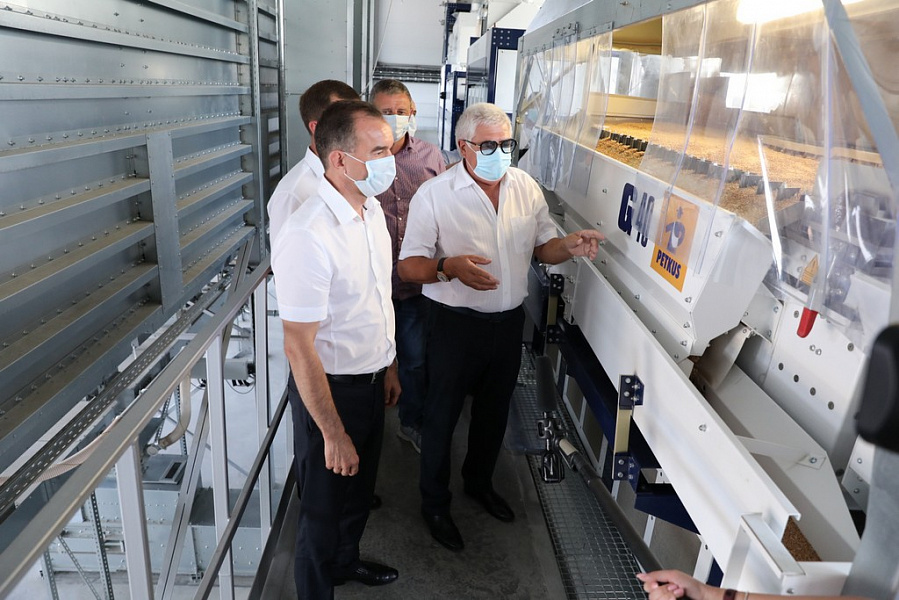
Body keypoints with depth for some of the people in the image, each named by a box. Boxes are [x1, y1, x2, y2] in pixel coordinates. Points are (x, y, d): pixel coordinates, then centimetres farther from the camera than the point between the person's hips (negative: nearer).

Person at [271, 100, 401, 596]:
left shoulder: (371, 209, -2)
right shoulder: (308, 236, -29)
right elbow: (298, 348, -26)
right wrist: (333, 433, -20)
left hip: (370, 380, 8)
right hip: (329, 388, -8)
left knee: (360, 486, 28)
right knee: (325, 504, 15)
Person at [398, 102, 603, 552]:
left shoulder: (526, 186, 1)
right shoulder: (434, 195, -13)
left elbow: (542, 246, 9)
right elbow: (408, 266, -14)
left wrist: (569, 246, -14)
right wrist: (449, 267, -35)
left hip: (509, 321, 5)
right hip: (456, 324, -4)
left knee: (494, 411, 22)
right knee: (442, 416, 10)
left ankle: (480, 482, 48)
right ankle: (434, 503, 33)